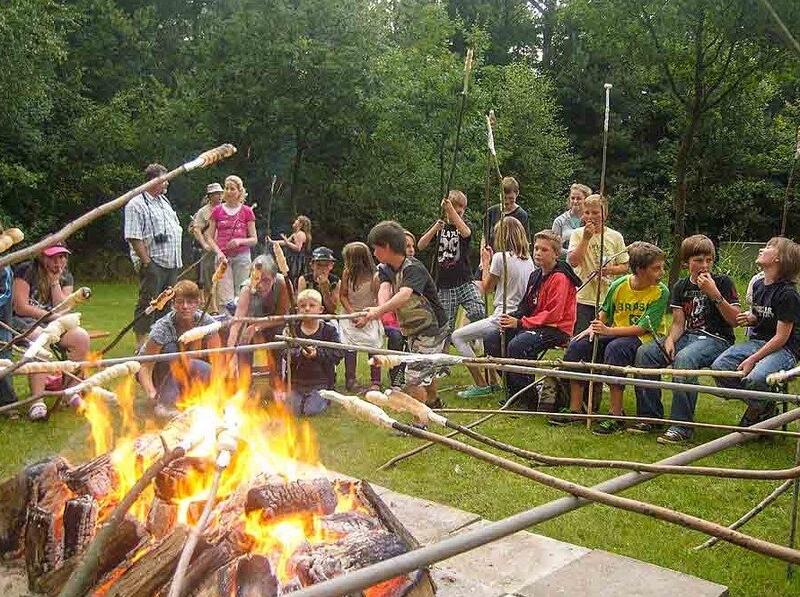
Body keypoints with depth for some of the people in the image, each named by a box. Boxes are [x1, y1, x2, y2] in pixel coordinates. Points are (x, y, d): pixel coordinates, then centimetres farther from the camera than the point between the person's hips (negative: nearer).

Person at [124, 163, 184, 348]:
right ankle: (141, 341, 2)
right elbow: (134, 237, -16)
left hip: (171, 263, 8)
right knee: (148, 302, -4)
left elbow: (175, 228, 23)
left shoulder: (164, 201, 17)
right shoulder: (136, 205, -10)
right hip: (153, 263, -8)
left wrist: (177, 258, 16)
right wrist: (146, 262, -19)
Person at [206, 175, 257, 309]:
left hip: (242, 256, 0)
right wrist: (219, 252, -10)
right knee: (225, 298, -6)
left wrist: (240, 241, -15)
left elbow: (254, 239, 5)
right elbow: (209, 237, 7)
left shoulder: (247, 211, 5)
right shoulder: (217, 211, 7)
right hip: (223, 257, 0)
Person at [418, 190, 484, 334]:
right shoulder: (439, 225, 9)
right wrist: (435, 228, -19)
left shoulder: (464, 225, 3)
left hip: (464, 283, -1)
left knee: (479, 313, -23)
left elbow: (465, 233, -24)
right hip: (444, 286, 1)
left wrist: (452, 210, -35)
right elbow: (420, 246, -4)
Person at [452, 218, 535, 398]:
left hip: (503, 318, -9)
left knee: (458, 336, 1)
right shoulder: (528, 259, 9)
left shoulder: (501, 257, -13)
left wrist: (485, 263, 11)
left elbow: (486, 288, -1)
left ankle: (481, 385, -1)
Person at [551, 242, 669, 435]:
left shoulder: (660, 292, -13)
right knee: (577, 345, -15)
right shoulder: (619, 285, -1)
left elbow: (643, 328, -19)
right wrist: (594, 327, -6)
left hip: (643, 339, -5)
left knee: (614, 348, -36)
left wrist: (608, 331, -26)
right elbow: (605, 312, 14)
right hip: (615, 334, 5)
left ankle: (616, 415, -30)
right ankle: (575, 409, -10)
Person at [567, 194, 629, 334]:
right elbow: (573, 262, -13)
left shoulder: (615, 237, 4)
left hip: (608, 300, 1)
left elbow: (624, 267, 8)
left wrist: (610, 269, -13)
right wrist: (586, 238, -16)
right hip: (583, 298, -1)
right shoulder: (578, 234, 1)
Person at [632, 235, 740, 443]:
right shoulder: (681, 286, 13)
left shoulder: (723, 282, 0)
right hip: (687, 336, 5)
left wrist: (714, 294, -17)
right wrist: (670, 339, -14)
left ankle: (681, 427, -32)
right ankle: (650, 418, -10)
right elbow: (679, 322, 7)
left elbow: (734, 320, -7)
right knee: (644, 352, -19)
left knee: (684, 358, -37)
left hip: (716, 339, -5)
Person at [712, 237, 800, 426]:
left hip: (783, 349, -8)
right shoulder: (758, 285, 9)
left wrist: (753, 359, -19)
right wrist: (750, 318, 0)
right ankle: (762, 404, 2)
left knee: (755, 378, -35)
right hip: (757, 340, 8)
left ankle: (757, 411, 0)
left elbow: (781, 337, -16)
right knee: (719, 367, -15)